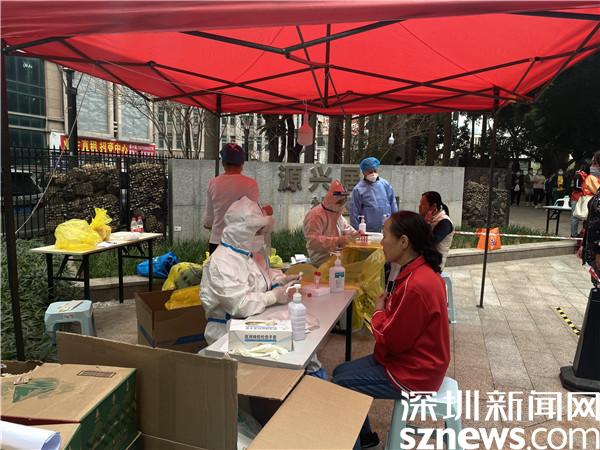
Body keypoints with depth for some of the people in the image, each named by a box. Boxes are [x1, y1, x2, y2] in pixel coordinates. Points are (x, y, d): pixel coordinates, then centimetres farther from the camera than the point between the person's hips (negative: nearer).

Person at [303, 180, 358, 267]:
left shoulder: (337, 213, 17)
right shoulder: (315, 215, -15)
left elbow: (346, 228, 30)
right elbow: (313, 241, -25)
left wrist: (357, 234, 8)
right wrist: (337, 241, -32)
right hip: (323, 260, -9)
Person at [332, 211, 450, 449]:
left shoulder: (415, 285, -31)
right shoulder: (421, 271, 2)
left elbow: (390, 341, -22)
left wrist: (379, 312, -7)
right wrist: (386, 309, -4)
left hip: (412, 374, -9)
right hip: (413, 359, 10)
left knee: (339, 386, -2)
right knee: (340, 372, 12)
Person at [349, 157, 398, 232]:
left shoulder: (385, 184, 6)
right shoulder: (358, 189, -4)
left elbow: (393, 204, 12)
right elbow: (354, 213, -3)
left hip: (388, 229, 3)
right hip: (369, 231, -3)